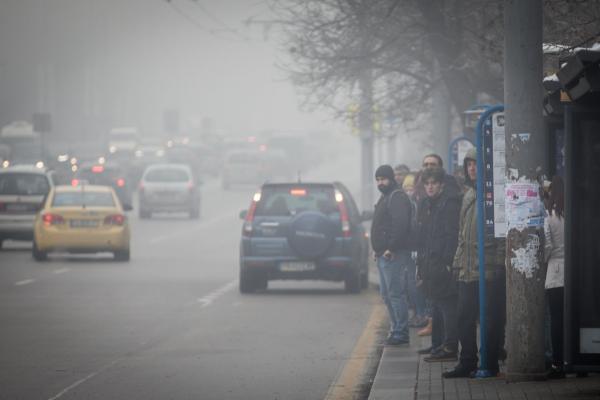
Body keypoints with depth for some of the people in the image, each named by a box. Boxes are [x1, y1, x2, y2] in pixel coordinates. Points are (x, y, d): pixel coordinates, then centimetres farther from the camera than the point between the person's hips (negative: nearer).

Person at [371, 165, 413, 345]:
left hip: (393, 255, -11)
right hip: (383, 255, 11)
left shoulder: (397, 197, -11)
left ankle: (400, 333, -9)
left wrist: (391, 249, -23)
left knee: (395, 293, -10)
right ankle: (396, 330, 17)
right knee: (387, 294, 12)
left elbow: (401, 225, -22)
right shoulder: (385, 197, 22)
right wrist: (377, 249, 17)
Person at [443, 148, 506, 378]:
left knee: (492, 320, -1)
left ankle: (490, 365, 6)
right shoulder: (468, 196, 17)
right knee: (464, 318, 8)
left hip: (490, 272, -8)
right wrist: (458, 261, 16)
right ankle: (467, 363, 14)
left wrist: (498, 263, -16)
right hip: (468, 271, 8)